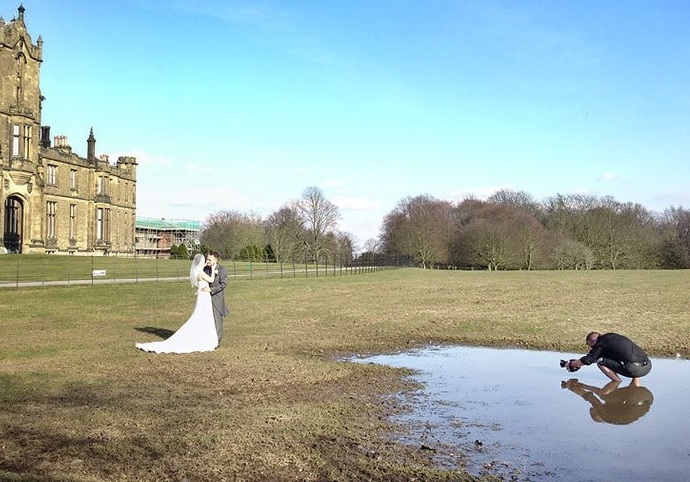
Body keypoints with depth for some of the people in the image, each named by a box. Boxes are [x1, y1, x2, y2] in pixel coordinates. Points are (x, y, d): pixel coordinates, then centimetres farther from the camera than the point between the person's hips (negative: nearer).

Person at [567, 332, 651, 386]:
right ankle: (636, 381, 21)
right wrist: (579, 363, 41)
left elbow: (588, 360, 0)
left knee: (601, 362, 0)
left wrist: (571, 364, 15)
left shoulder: (601, 343, 2)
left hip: (635, 369, -8)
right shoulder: (611, 336, 26)